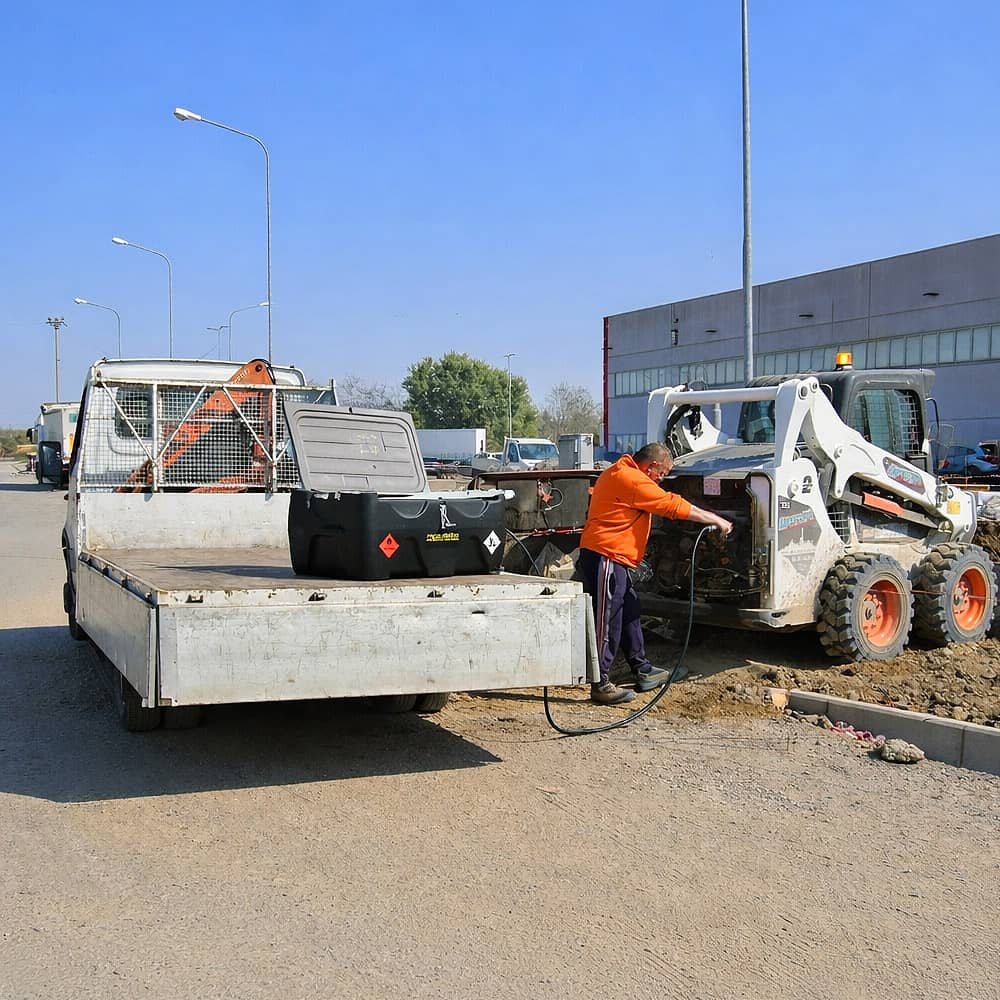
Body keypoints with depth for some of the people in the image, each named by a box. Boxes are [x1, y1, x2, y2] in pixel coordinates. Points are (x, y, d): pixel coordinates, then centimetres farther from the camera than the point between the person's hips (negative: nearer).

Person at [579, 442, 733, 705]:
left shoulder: (619, 474, 18)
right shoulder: (631, 479, -16)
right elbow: (674, 505, -15)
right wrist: (717, 520, -7)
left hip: (613, 559, 11)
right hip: (605, 558, -11)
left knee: (629, 613, 18)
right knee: (607, 622, -6)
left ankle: (643, 671, 29)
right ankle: (601, 686, -1)